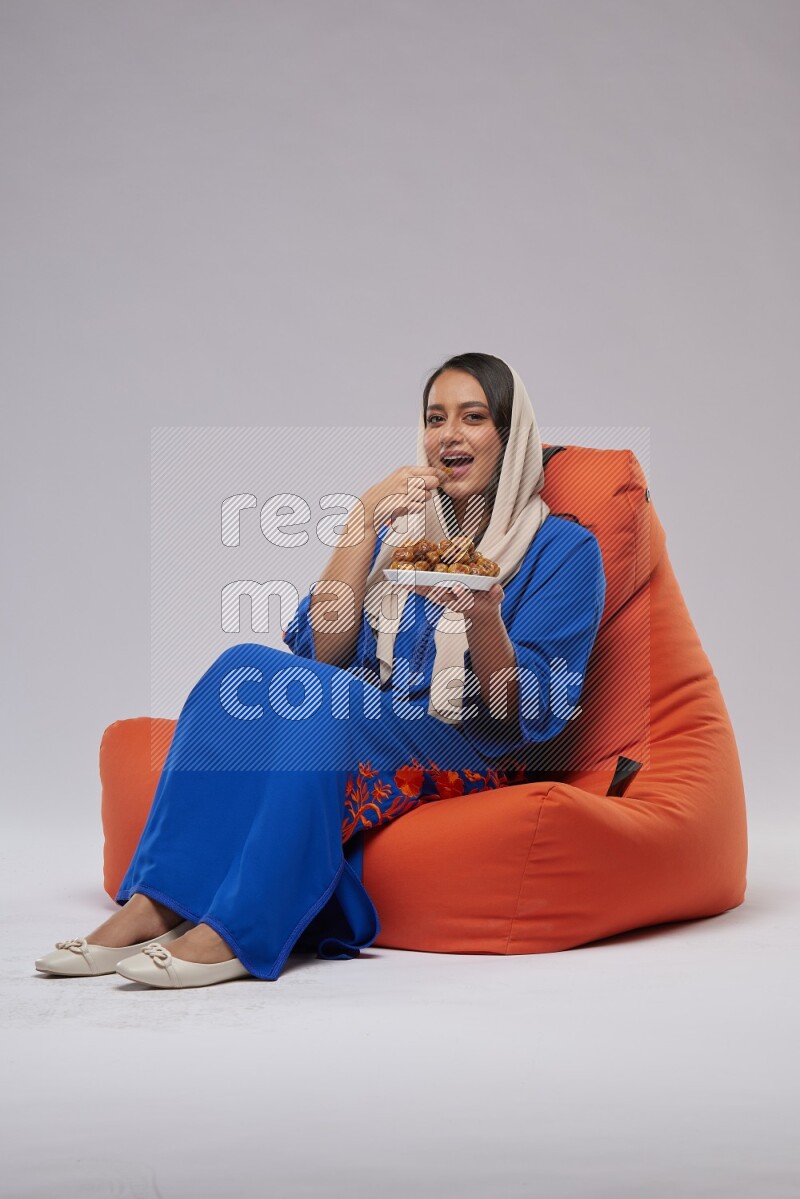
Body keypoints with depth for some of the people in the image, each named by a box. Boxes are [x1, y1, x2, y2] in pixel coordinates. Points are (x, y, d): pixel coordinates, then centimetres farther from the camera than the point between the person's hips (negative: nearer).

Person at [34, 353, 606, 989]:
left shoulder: (564, 549, 3)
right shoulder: (399, 528, 17)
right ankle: (154, 906, -31)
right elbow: (320, 652, 2)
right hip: (353, 741, 4)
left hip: (468, 765, -4)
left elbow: (526, 716, -5)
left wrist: (483, 618, -23)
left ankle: (238, 932, -37)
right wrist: (364, 521, -5)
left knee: (322, 699, -33)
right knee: (246, 667, -25)